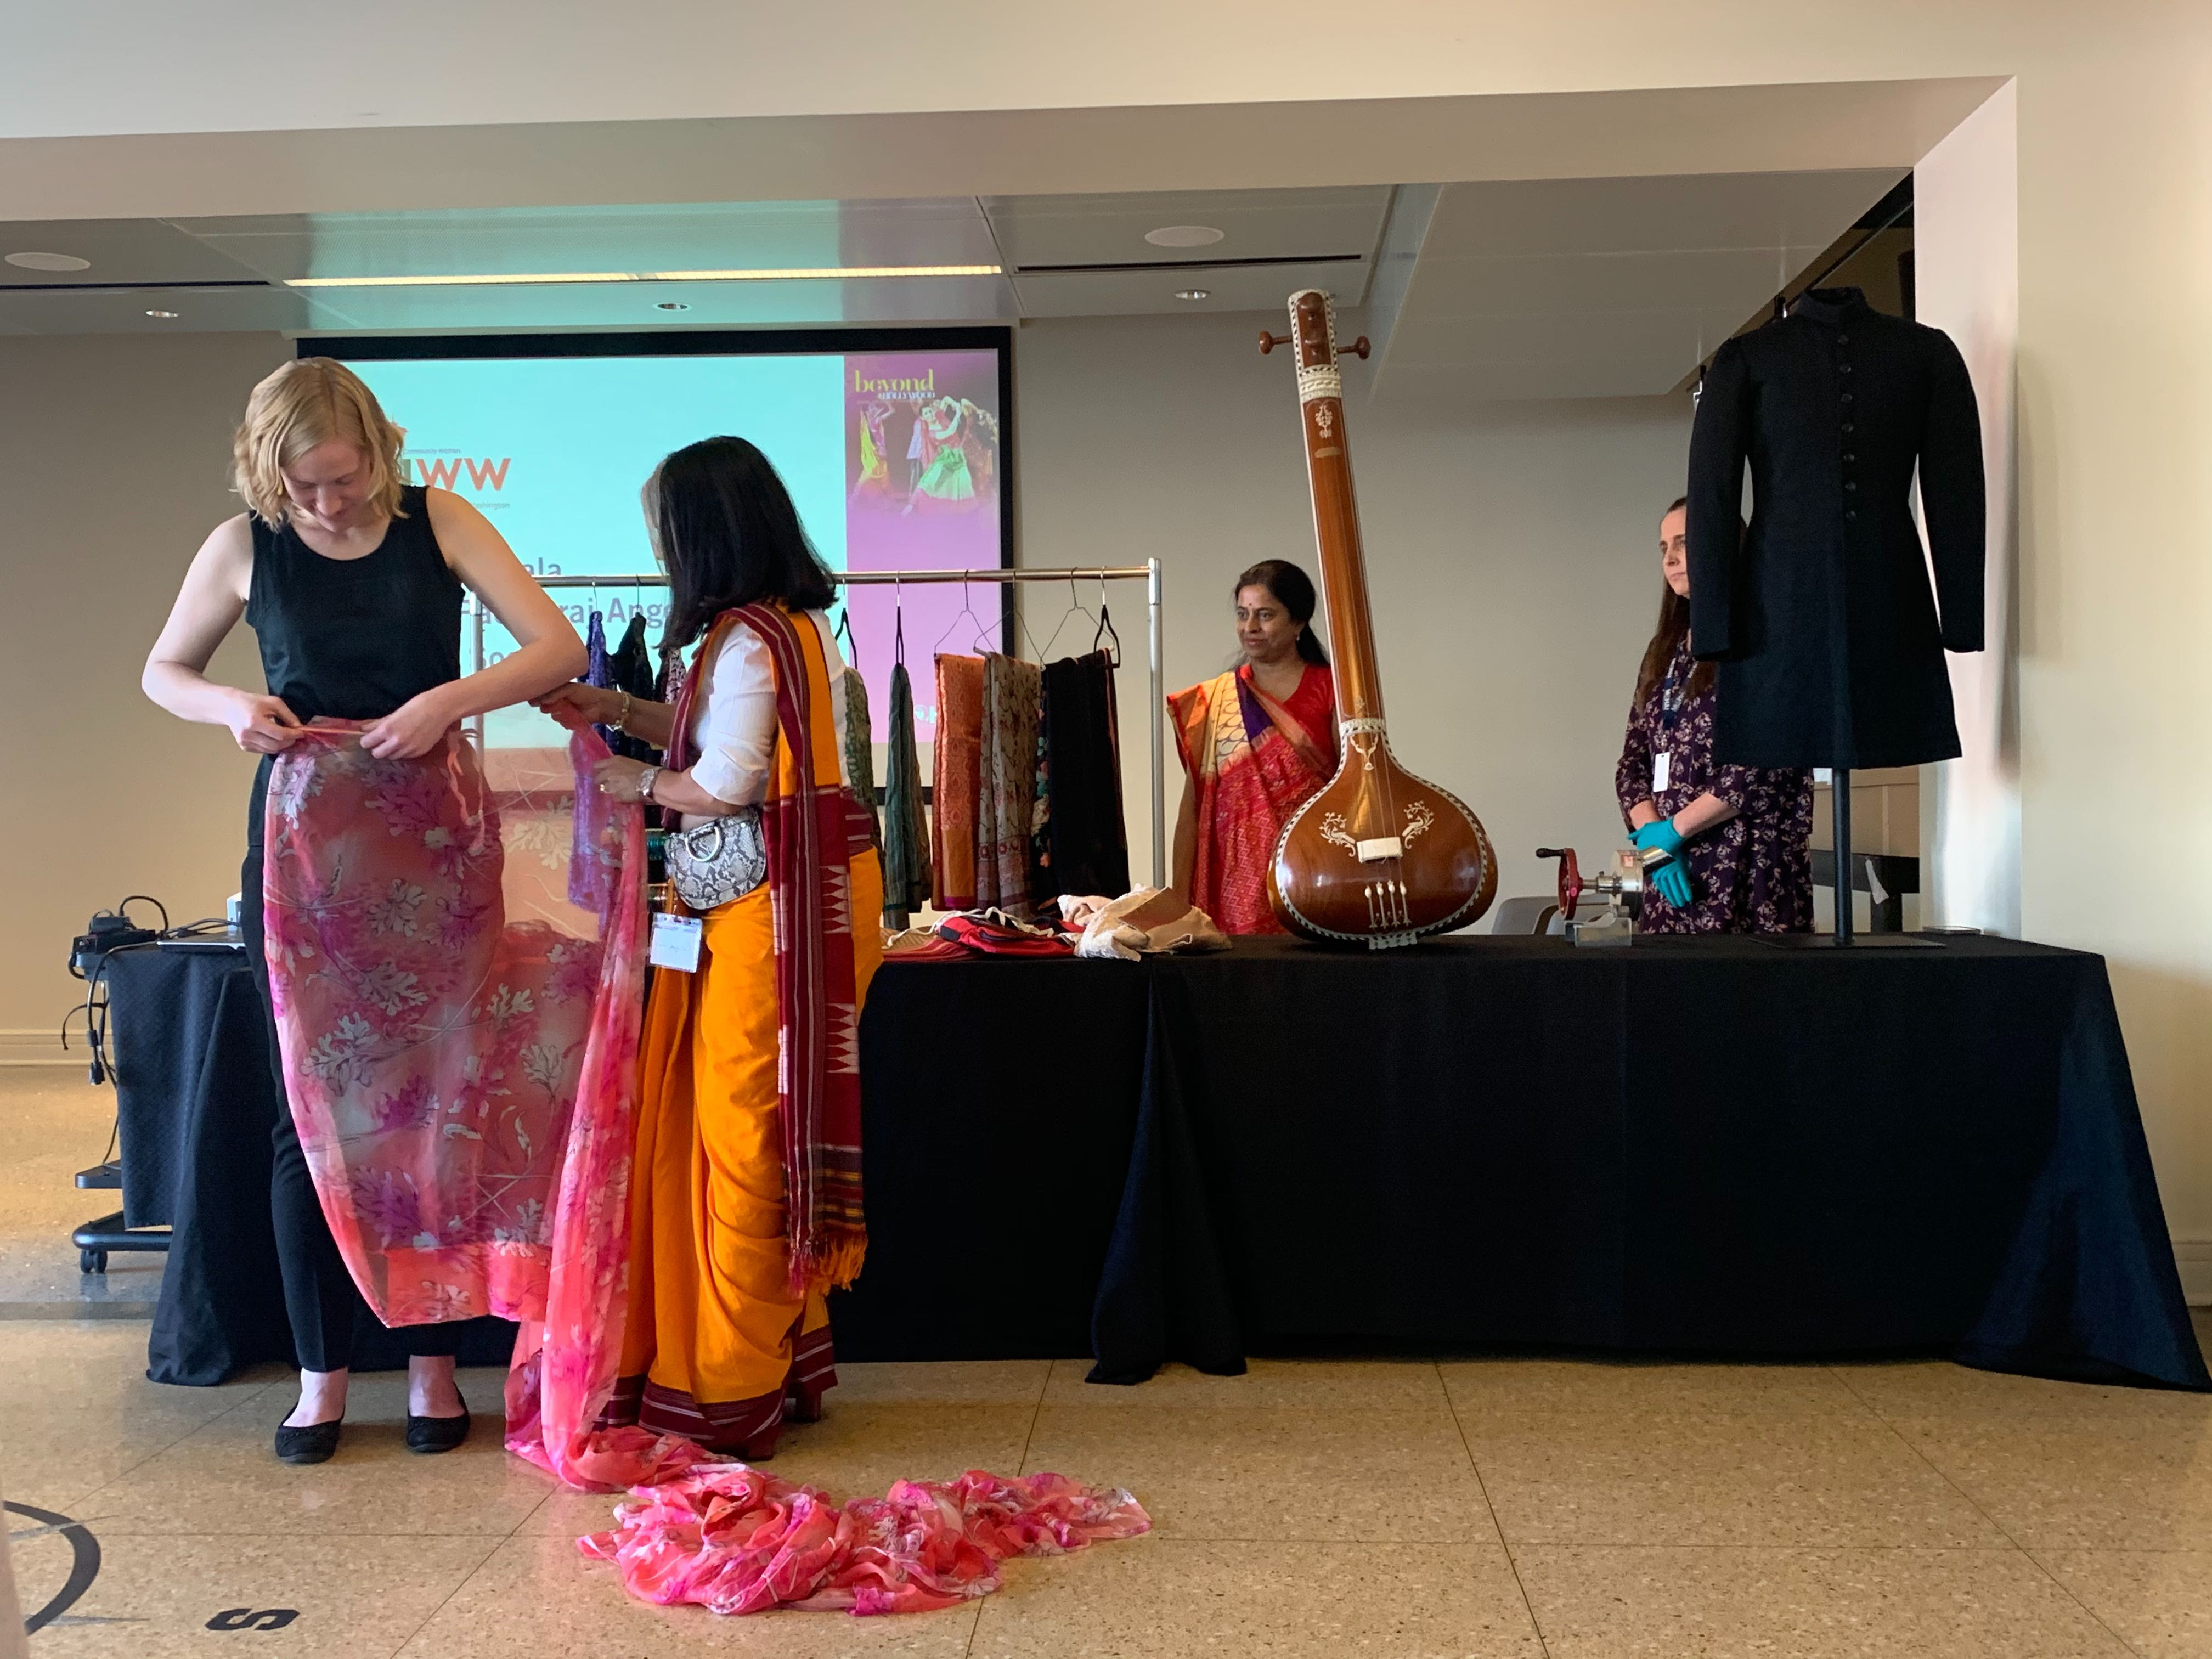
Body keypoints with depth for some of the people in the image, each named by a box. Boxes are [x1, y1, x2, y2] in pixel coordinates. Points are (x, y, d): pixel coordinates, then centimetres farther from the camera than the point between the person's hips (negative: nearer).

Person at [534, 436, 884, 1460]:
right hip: (795, 895, 10)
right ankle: (788, 1358, 27)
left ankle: (731, 1392, 10)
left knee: (740, 1133, -2)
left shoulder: (745, 639, -15)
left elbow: (724, 785, -17)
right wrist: (618, 710, 21)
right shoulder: (797, 623, 15)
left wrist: (637, 785, 0)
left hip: (762, 909, -10)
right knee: (772, 1131, 15)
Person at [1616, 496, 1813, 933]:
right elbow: (1633, 763, 13)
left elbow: (1767, 767, -13)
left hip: (1753, 872, -6)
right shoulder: (1665, 651, 17)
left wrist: (1673, 829, -10)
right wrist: (1653, 841, -5)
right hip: (1674, 875, 6)